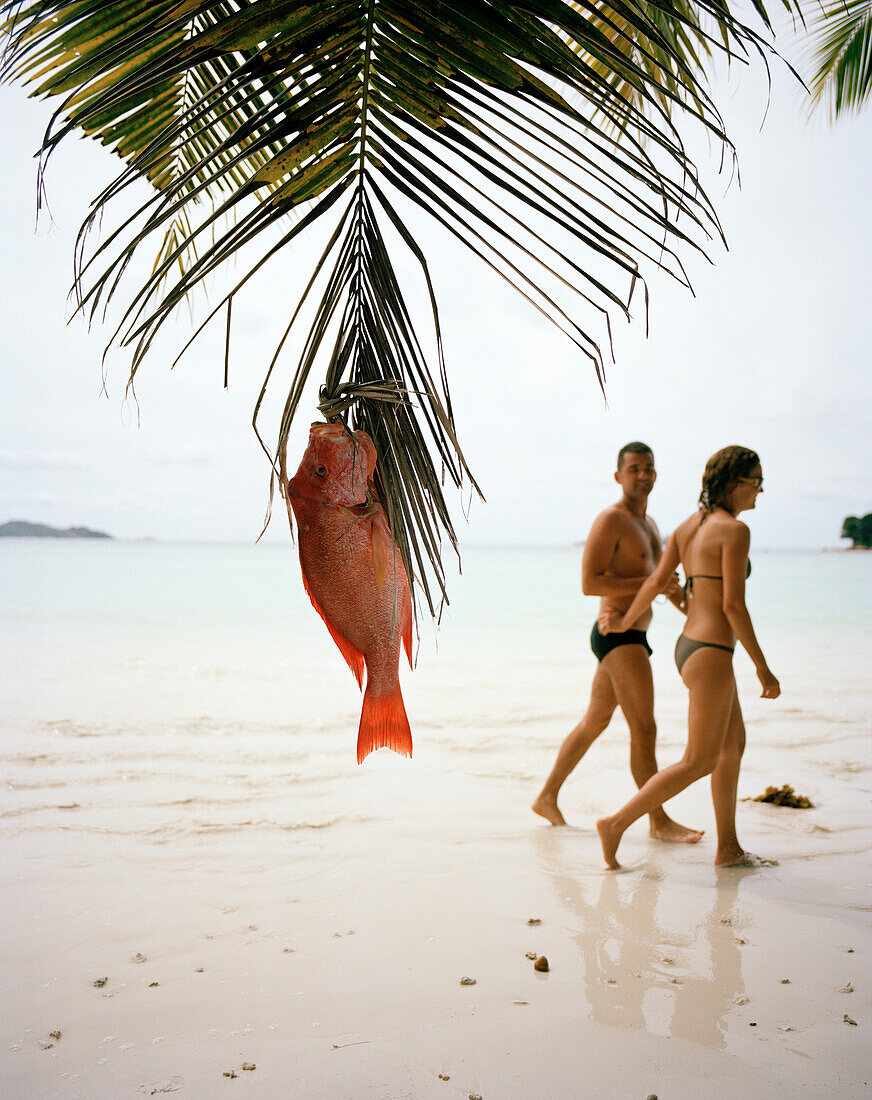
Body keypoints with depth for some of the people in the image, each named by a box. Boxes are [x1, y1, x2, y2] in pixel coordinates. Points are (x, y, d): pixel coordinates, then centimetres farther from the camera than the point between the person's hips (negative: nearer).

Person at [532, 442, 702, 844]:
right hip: (617, 635, -10)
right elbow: (590, 583, -19)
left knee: (594, 722, 16)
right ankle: (659, 821, 2)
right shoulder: (610, 520, -11)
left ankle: (547, 798, 26)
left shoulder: (649, 523, 19)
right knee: (644, 729, -7)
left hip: (632, 637, 10)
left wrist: (677, 594, 7)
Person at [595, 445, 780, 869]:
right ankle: (617, 823, 3)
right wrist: (763, 669, -14)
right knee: (699, 762, 1)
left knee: (733, 745, 19)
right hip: (710, 655, -10)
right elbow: (733, 605, -20)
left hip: (690, 644, 10)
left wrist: (624, 621, 23)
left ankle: (729, 847, 27)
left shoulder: (689, 525, 9)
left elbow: (656, 582, 7)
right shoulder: (734, 530, -16)